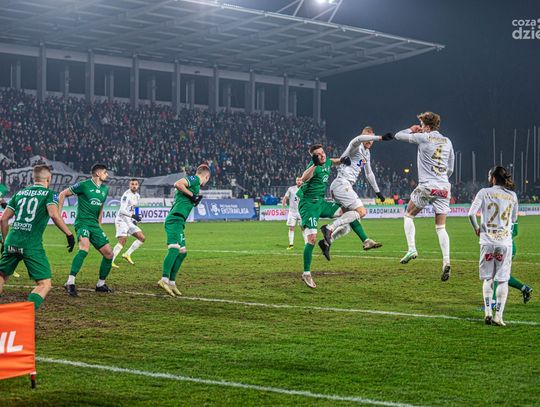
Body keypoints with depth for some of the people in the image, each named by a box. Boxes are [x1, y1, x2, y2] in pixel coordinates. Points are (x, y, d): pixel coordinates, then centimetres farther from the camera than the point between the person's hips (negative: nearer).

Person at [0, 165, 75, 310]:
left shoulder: (20, 192, 18)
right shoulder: (49, 194, 3)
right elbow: (54, 215, -16)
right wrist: (69, 234, -10)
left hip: (12, 242, 5)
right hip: (32, 245, -5)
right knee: (45, 284, -1)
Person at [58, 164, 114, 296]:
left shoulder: (105, 189, 13)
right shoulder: (84, 185, -8)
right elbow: (63, 194, 0)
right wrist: (58, 213, -5)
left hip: (94, 225, 8)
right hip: (82, 222, -8)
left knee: (109, 253, 4)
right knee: (85, 247, -33)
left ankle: (101, 284, 20)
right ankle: (70, 282, -34)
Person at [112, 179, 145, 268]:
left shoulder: (137, 196, 12)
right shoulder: (126, 195, -16)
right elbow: (122, 210, -23)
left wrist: (135, 219, 19)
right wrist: (133, 216, -31)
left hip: (130, 221, 9)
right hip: (122, 220, -9)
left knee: (142, 238, 5)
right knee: (122, 241, -21)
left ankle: (127, 254, 8)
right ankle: (110, 261, -21)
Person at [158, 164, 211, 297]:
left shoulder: (194, 183, 26)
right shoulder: (195, 179, -2)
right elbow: (178, 184, -18)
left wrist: (194, 200, 17)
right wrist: (192, 195, -12)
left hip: (178, 221, 10)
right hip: (175, 220, -10)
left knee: (182, 252, 13)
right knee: (174, 248, -23)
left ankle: (172, 282, 15)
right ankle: (164, 279, -35)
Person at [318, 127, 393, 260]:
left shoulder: (366, 153, 24)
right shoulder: (356, 147, -6)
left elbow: (369, 173, 35)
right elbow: (359, 139, -32)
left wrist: (377, 191, 36)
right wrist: (381, 138, -38)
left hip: (346, 186, 10)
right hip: (342, 183, -10)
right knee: (361, 211, -21)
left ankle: (327, 242, 3)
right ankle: (330, 228, -25)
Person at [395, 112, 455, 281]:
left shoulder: (423, 137, -4)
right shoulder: (447, 142, 12)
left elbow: (398, 135, 6)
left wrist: (411, 130, 24)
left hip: (426, 186, -4)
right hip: (444, 188, 5)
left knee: (408, 215, 17)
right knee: (441, 227, 5)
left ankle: (411, 249, 3)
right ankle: (446, 261, -10)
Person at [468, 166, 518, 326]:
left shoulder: (484, 192, -2)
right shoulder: (512, 196, 5)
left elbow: (471, 213, -11)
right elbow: (514, 219, 14)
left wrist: (476, 228, 5)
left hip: (488, 240, -1)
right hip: (505, 241, 1)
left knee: (487, 278, 11)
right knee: (503, 280, 3)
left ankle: (488, 312, 4)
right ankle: (498, 315, -2)